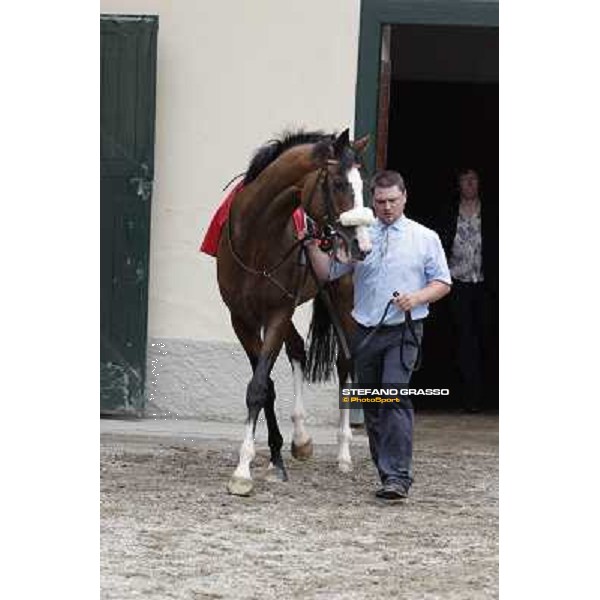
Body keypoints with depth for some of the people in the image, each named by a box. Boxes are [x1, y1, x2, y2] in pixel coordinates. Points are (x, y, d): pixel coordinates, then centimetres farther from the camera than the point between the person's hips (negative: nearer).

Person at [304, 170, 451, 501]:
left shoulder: (425, 238, 4)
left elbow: (442, 283, 6)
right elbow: (327, 272, 12)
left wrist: (417, 298, -12)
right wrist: (312, 245, -4)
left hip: (402, 330, -4)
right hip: (365, 332, 4)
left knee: (396, 397, -19)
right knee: (372, 406, 8)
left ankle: (398, 476, -21)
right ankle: (385, 472, 20)